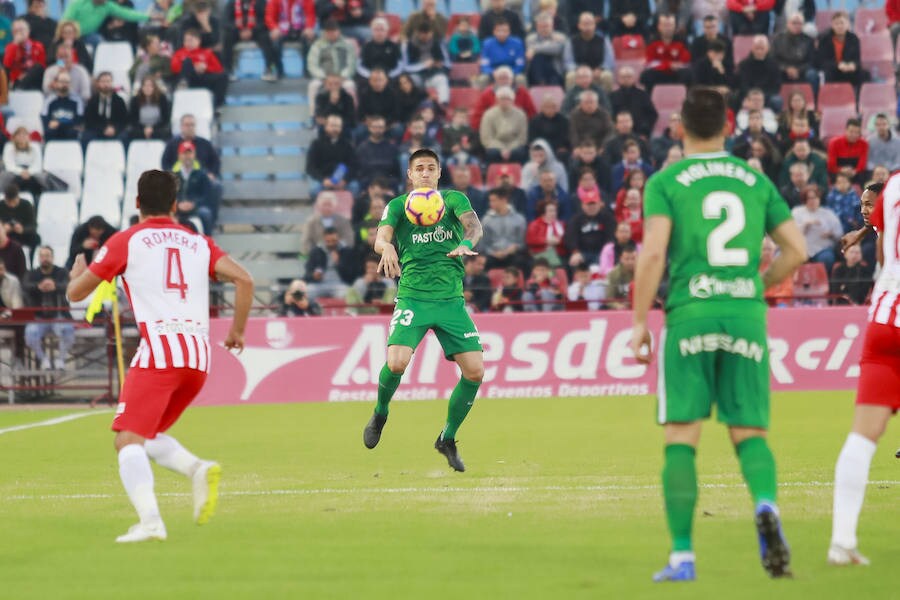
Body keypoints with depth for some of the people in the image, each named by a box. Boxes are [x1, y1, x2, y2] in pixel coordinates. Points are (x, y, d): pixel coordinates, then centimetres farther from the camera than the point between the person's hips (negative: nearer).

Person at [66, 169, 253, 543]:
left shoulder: (126, 242, 6)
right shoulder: (199, 243, 17)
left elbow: (75, 293, 11)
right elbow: (243, 279, 4)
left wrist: (78, 273, 34)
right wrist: (238, 330, 15)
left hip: (158, 351, -6)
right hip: (199, 357, 6)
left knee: (128, 440, -8)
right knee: (149, 435, 21)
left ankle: (150, 521, -30)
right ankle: (199, 469, -8)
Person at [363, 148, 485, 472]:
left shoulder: (454, 199, 8)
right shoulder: (398, 205, 6)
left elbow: (474, 225, -10)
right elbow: (381, 238, -9)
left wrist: (466, 243, -33)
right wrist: (387, 247, -34)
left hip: (451, 299, 2)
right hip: (413, 297, -2)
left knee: (475, 370, -8)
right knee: (396, 363, -22)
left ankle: (448, 438, 12)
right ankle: (380, 414, 10)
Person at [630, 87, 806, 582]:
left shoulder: (665, 183, 2)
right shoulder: (754, 180, 12)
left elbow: (653, 252, -10)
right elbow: (796, 250, 9)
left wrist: (639, 322, -5)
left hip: (690, 315, -2)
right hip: (747, 315, 2)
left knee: (681, 438, 2)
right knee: (749, 432, 6)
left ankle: (682, 555, -2)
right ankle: (766, 504, -25)